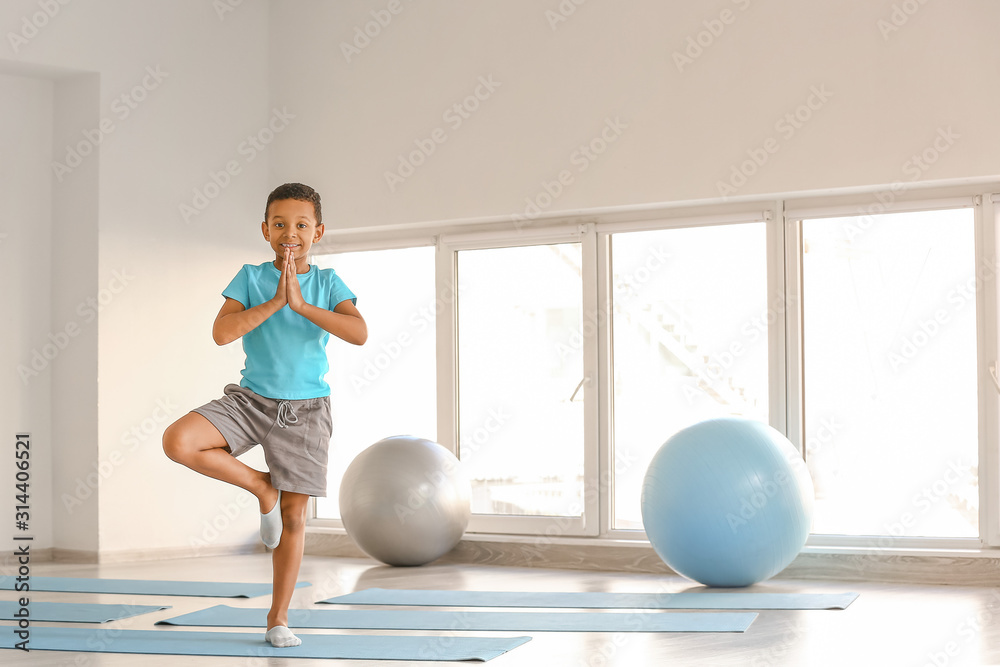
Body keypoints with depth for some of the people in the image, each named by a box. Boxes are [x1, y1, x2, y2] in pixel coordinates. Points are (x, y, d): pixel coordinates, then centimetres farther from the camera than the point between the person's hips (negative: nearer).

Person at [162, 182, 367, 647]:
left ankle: (278, 617, 17)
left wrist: (302, 304, -21)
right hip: (251, 400, 0)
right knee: (177, 441, -24)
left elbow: (359, 333, -16)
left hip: (305, 411, 0)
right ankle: (261, 487, -2)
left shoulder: (328, 282, 0)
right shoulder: (250, 277, -1)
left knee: (293, 516, 2)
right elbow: (222, 332, -15)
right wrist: (275, 301, -19)